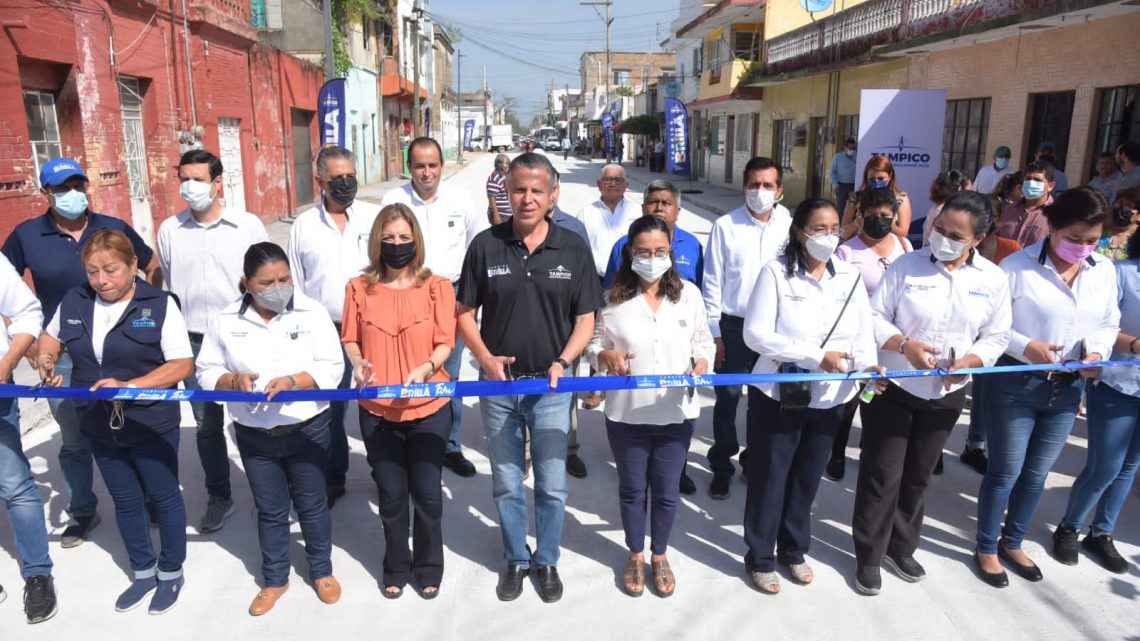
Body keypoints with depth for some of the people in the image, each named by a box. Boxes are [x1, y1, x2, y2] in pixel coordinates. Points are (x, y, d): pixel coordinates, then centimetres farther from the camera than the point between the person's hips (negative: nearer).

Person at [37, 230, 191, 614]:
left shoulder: (159, 304, -14)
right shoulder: (74, 302, 0)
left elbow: (182, 364, -17)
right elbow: (51, 336, 19)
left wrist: (129, 386, -26)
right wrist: (45, 359, -3)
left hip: (152, 425, -4)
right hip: (101, 427, 5)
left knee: (163, 498, 11)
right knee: (126, 502, 19)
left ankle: (171, 573, 31)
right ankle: (143, 572, 38)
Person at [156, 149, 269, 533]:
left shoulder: (249, 226, -4)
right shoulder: (169, 230, 3)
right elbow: (160, 281, 14)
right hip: (194, 342, 3)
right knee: (207, 425, 12)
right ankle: (218, 498, 27)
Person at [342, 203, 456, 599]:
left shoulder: (437, 287, -5)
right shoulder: (359, 288, -1)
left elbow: (445, 343, -6)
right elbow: (350, 339, 6)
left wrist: (424, 370, -24)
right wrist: (358, 365, -14)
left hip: (428, 409, -1)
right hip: (377, 411, 1)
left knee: (427, 495, 10)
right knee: (391, 496, 15)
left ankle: (429, 569, 32)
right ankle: (396, 569, 36)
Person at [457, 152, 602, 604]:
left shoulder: (573, 249, -3)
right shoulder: (486, 245, -3)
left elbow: (585, 319, 0)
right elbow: (465, 313, 3)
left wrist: (562, 362, -15)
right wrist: (486, 358, -13)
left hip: (550, 384, 0)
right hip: (499, 383, 1)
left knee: (552, 485, 10)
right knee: (506, 484, 14)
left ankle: (547, 561, 33)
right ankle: (515, 559, 35)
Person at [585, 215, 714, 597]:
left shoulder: (689, 294, -2)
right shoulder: (613, 298, -6)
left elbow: (703, 341, 7)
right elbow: (593, 346, 0)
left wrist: (702, 362, -14)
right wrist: (606, 355, -22)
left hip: (676, 413, 1)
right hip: (626, 414, -1)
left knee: (666, 490, 15)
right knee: (632, 489, 17)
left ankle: (659, 555, 39)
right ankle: (635, 555, 40)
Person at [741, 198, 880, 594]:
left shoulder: (850, 277, 3)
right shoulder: (776, 272, -12)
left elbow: (863, 333, 0)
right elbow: (756, 334, -19)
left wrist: (867, 364, -21)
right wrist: (815, 356, -24)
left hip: (829, 398, 4)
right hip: (778, 395, -4)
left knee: (807, 479, 18)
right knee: (768, 479, 7)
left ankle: (794, 551, 38)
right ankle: (760, 559, 26)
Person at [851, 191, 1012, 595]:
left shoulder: (993, 279, -2)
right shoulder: (907, 265, -10)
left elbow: (997, 337, 2)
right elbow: (874, 316, -9)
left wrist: (969, 361, -17)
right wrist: (904, 344, -26)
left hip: (946, 395, 3)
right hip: (892, 388, -3)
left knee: (918, 476, 17)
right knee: (881, 475, 2)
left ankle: (901, 549, 36)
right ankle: (869, 556, 18)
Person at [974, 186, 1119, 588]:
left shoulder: (1104, 271, 1)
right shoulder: (1018, 266, -15)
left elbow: (1109, 324, 10)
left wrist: (1097, 352, -9)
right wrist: (1025, 347, -24)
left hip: (1066, 388, 5)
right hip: (1015, 384, -5)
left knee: (1036, 473, 18)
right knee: (1004, 472, 7)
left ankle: (1012, 543, 37)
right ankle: (986, 548, 26)